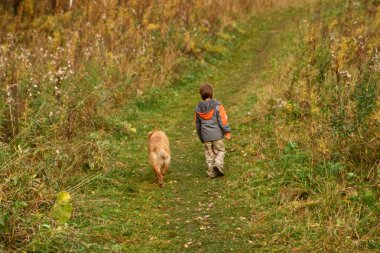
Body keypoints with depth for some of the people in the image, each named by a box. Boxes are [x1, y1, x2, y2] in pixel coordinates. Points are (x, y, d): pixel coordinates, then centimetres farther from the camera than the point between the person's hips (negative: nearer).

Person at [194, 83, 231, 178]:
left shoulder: (198, 108, 4)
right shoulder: (217, 105, -10)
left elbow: (197, 124, 12)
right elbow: (223, 120, -13)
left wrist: (201, 137, 23)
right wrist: (227, 132, -6)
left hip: (205, 136, 3)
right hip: (217, 134, -3)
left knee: (209, 154, 12)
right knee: (220, 151, 11)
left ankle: (211, 172, 13)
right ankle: (218, 164, -12)